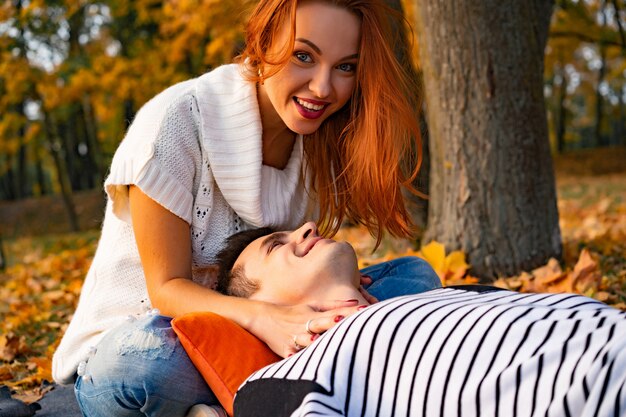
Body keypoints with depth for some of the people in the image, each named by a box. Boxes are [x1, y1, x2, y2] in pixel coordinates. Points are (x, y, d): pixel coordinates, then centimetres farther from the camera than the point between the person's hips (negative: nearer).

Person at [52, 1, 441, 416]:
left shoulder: (324, 141, -3)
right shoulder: (177, 121, -20)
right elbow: (167, 288, -20)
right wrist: (261, 316, -40)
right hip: (135, 338, -5)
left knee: (415, 276, -8)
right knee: (155, 356, -42)